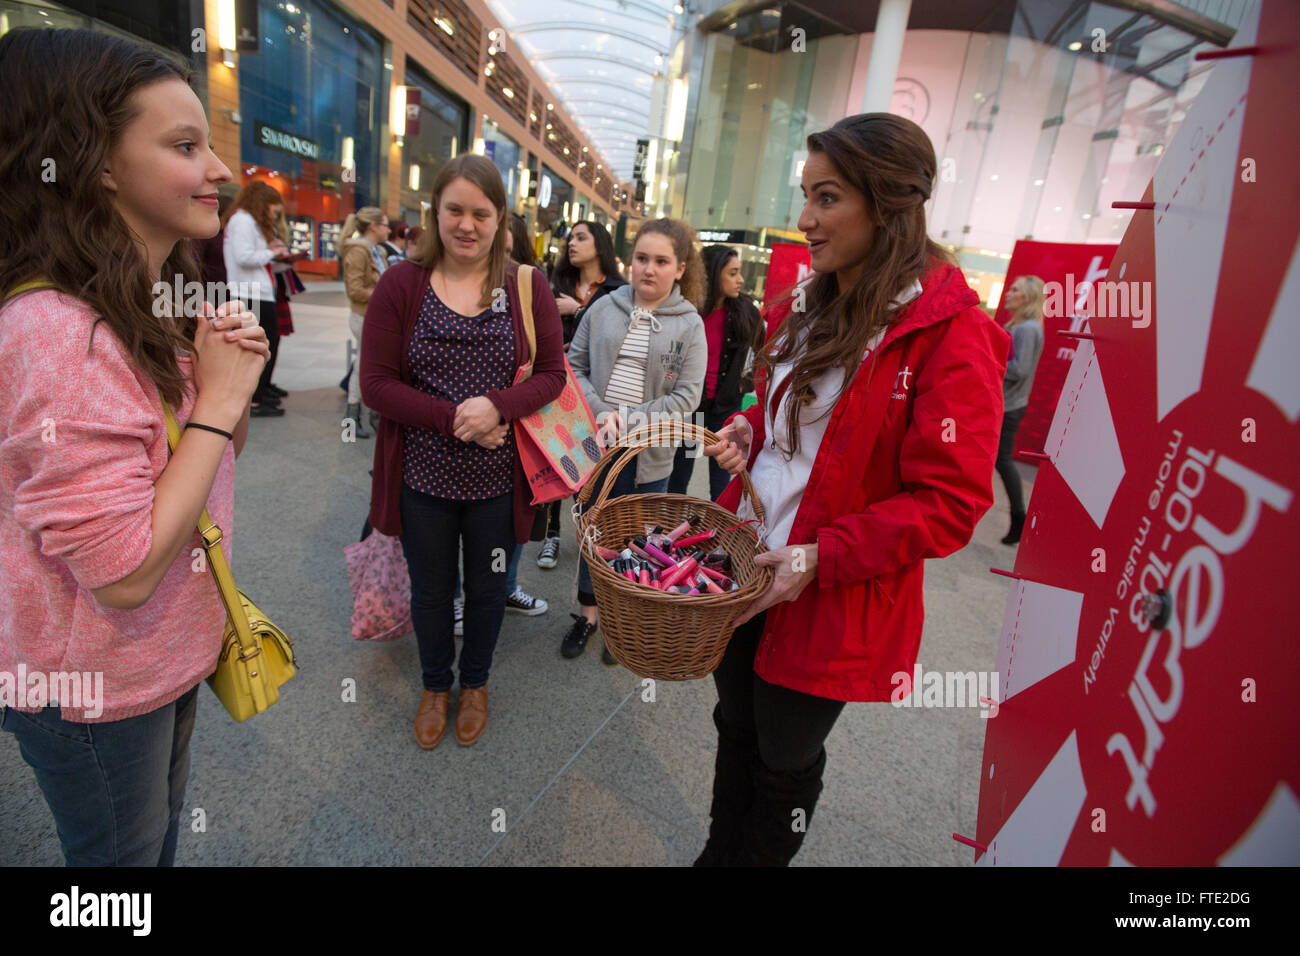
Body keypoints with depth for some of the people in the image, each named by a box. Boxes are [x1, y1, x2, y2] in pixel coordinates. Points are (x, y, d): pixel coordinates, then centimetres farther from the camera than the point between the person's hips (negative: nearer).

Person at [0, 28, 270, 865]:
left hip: (171, 651, 8)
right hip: (96, 691, -8)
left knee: (162, 831, 29)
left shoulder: (162, 302, 1)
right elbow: (125, 571, -30)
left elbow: (214, 456, 8)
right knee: (123, 851, 19)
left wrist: (239, 378, -10)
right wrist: (219, 397, -25)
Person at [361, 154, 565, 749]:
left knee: (487, 587, 18)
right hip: (422, 474, 0)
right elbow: (376, 384, -9)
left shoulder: (527, 286, -3)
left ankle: (475, 683, 45)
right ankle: (435, 686, 46)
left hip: (497, 476, 0)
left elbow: (551, 373, -4)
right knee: (430, 590, 18)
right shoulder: (401, 284, -5)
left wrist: (497, 405, -22)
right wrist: (453, 420, -20)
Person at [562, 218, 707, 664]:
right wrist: (600, 413, -12)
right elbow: (574, 365, 4)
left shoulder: (690, 324, -4)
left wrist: (629, 419, -16)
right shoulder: (603, 308, 2)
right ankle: (588, 613, 37)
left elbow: (686, 395, -8)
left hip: (649, 453, -2)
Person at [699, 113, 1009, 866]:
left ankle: (759, 858, 45)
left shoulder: (949, 333, -17)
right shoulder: (806, 308, 6)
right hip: (745, 566, 7)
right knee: (737, 726, 24)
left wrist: (822, 559, -24)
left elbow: (949, 504, -19)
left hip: (834, 598, -7)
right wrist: (748, 432, -1)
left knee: (786, 760, 16)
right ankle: (718, 853, 49)